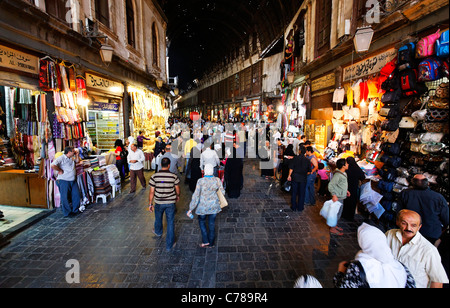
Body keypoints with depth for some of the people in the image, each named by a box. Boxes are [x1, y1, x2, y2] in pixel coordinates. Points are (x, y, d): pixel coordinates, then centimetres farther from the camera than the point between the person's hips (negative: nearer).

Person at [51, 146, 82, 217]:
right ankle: (67, 213, 11)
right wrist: (60, 170, -15)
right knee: (65, 197, 1)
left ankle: (75, 210, 24)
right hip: (64, 181, -8)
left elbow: (77, 160, 30)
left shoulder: (72, 157, 10)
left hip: (73, 180, 8)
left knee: (76, 195, 10)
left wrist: (77, 154, 13)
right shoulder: (61, 158, -15)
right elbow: (52, 165, -27)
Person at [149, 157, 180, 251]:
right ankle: (169, 245, 18)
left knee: (158, 218, 29)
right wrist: (177, 196, 21)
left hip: (158, 203, 2)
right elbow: (177, 189, 0)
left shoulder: (154, 176, -14)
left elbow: (152, 192, -9)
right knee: (170, 223, 10)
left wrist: (150, 204, 3)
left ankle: (158, 232, 58)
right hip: (171, 203, -1)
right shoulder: (174, 176, -14)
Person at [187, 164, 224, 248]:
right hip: (214, 206, 2)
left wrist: (190, 209, -11)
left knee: (202, 221, 25)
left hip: (203, 206, -2)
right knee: (212, 224, 19)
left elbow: (196, 196, -19)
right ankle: (211, 243, 33)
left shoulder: (201, 181, -21)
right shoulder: (217, 180, -14)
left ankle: (205, 241, 22)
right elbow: (222, 192, -2)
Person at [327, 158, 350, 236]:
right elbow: (330, 185, -25)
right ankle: (332, 229, 10)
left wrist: (346, 190, 15)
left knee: (339, 212, 19)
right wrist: (334, 195, -27)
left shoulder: (343, 174, 9)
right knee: (337, 212, -2)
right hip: (337, 197, -10)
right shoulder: (338, 175, -22)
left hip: (341, 197, 10)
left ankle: (335, 226, 34)